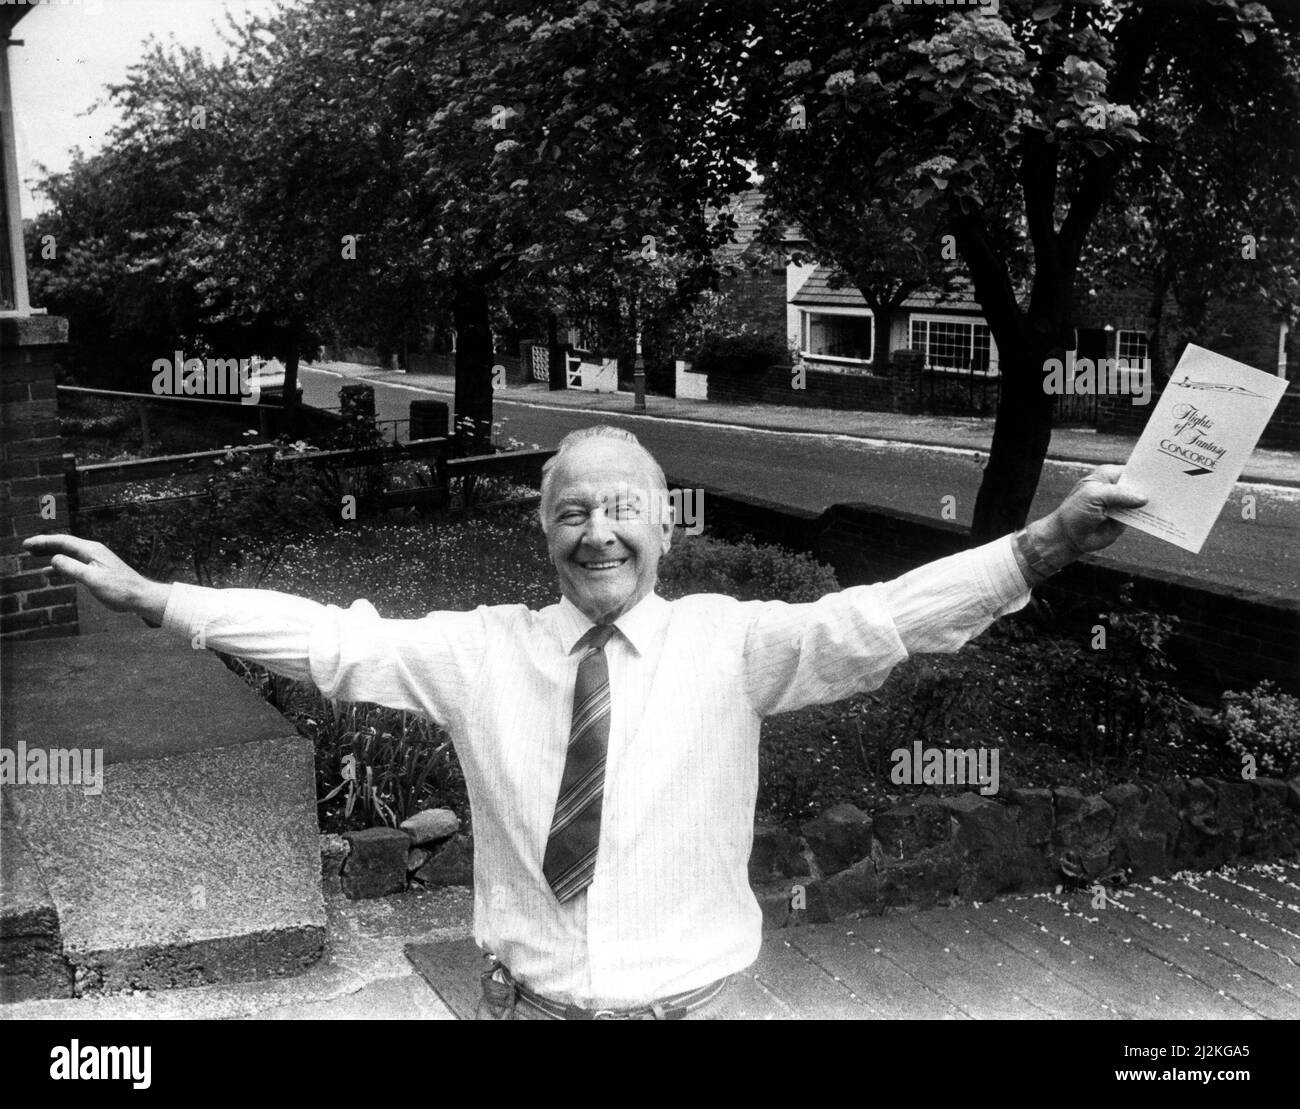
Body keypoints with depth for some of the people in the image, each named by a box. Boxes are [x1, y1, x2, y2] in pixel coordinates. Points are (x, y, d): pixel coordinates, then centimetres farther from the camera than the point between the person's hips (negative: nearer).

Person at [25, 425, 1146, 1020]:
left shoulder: (730, 642, -8)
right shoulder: (482, 650, -2)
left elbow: (879, 617, -19)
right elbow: (327, 637, -3)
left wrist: (1046, 546, -32)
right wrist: (146, 596, -6)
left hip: (681, 1001, -1)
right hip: (527, 1000, 1)